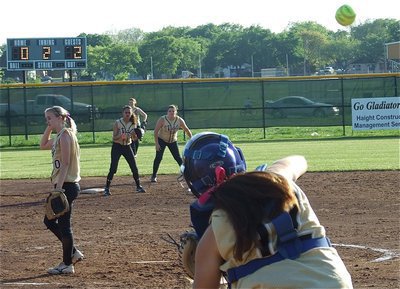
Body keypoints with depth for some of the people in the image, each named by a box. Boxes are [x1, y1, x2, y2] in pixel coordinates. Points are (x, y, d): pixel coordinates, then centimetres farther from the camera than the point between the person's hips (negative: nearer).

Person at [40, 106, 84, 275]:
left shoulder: (65, 135, -14)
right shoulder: (58, 136, 15)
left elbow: (65, 164, -20)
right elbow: (43, 145, 31)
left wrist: (59, 188, -25)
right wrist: (49, 128, 17)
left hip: (66, 186, -10)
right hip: (62, 186, 10)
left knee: (64, 224, -3)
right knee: (49, 221, 16)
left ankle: (67, 264, 4)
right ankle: (73, 253, 22)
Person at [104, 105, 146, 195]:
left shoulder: (133, 123, 0)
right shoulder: (117, 123, -12)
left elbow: (134, 138, 7)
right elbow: (114, 138, -14)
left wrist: (136, 134, -14)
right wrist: (121, 136, -33)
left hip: (127, 147, 4)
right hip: (117, 147, -4)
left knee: (134, 168, 3)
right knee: (113, 168, -9)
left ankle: (138, 186, 19)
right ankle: (107, 188, -1)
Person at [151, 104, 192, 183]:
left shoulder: (179, 120, -16)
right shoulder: (162, 119, -24)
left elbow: (187, 130, -4)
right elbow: (156, 131, -20)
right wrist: (156, 144, -23)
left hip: (173, 141, 2)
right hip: (161, 140, -2)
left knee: (178, 158, 0)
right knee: (158, 157, -13)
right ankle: (154, 176, -3)